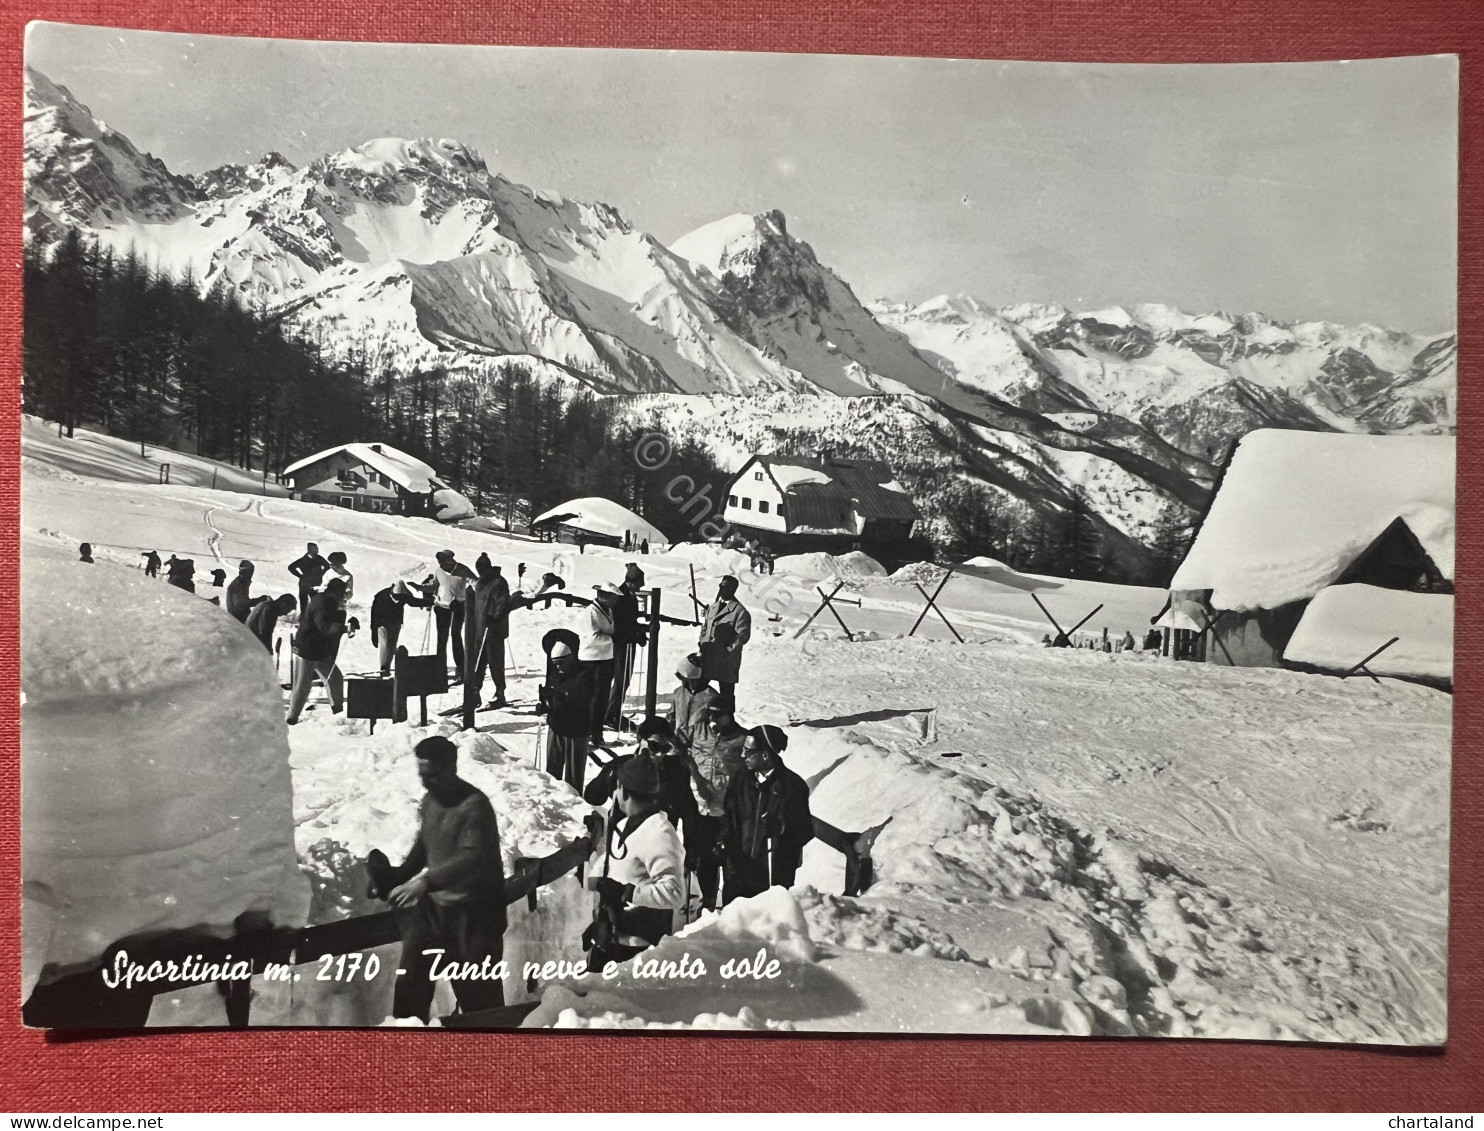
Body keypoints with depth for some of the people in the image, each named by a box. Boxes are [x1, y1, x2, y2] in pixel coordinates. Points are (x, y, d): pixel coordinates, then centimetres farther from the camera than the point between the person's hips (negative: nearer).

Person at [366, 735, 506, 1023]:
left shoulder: (475, 805, -19)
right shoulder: (429, 801, 7)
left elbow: (472, 858, -30)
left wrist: (426, 881, -39)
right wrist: (397, 877, 7)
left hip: (473, 911, -7)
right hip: (432, 905, 7)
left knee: (476, 989, -1)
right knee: (410, 979, 10)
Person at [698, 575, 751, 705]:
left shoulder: (740, 612, -10)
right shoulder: (712, 607, 12)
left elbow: (742, 636, -13)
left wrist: (727, 650, -16)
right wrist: (702, 644, 6)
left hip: (726, 661, -7)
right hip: (707, 657, 7)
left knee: (726, 693, 2)